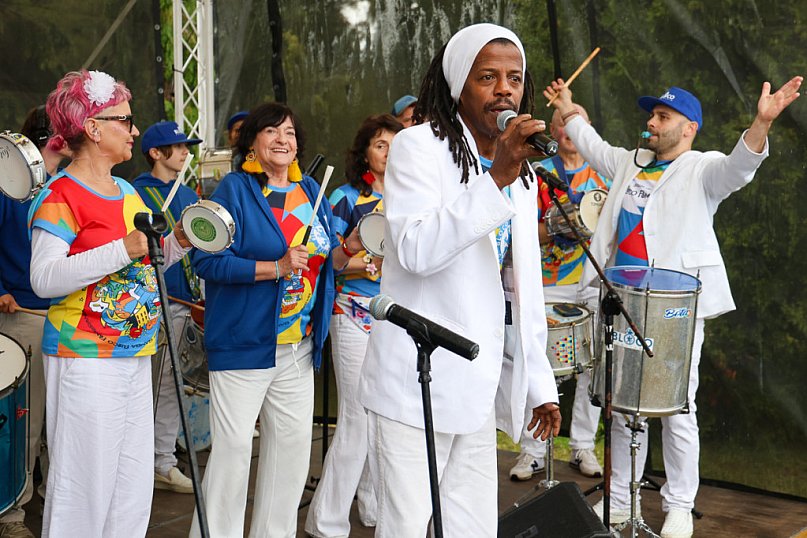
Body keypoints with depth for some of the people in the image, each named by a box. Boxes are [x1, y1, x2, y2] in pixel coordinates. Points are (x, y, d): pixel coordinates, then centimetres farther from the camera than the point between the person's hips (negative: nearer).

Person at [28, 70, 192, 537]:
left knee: (133, 481, 12)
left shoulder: (128, 192, 14)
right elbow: (44, 279, -21)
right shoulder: (59, 196, -11)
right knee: (86, 481, -3)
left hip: (136, 356, 8)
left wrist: (177, 243, 5)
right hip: (85, 360, -8)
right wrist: (123, 249, -25)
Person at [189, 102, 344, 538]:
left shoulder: (310, 191, 13)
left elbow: (326, 257, 18)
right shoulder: (235, 188, -6)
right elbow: (208, 260, -15)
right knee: (233, 447, -5)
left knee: (292, 444, 11)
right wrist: (275, 268, -22)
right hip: (244, 343, -6)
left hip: (298, 345, 6)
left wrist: (348, 251, -4)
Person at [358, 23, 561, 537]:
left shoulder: (522, 175, 16)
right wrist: (496, 180, -27)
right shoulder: (419, 147, -6)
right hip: (416, 386, -7)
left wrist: (539, 383, 18)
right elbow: (414, 250, -22)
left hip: (477, 392, 7)